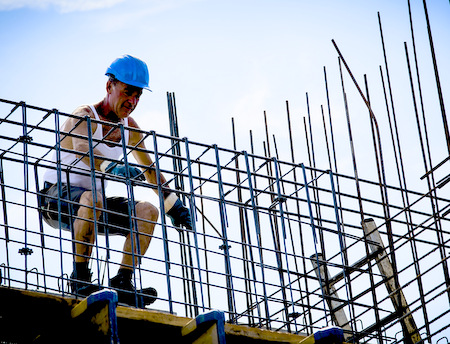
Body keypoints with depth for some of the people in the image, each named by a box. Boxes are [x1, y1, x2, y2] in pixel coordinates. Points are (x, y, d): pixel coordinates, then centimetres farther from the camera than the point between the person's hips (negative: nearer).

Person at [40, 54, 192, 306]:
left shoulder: (130, 127, 7)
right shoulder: (84, 117, -16)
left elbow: (150, 170, 17)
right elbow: (84, 153, -38)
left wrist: (174, 205, 12)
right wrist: (114, 168, -56)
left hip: (92, 205, 7)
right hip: (56, 198, -7)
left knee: (148, 211, -11)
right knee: (92, 198, -39)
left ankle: (123, 282, -13)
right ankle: (80, 276, -28)